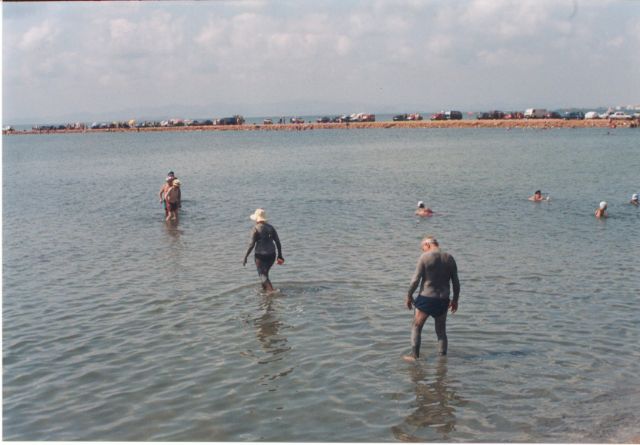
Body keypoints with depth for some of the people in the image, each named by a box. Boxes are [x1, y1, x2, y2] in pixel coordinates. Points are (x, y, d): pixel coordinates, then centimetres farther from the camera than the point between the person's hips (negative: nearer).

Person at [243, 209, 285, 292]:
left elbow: (252, 244, -13)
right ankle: (265, 289, 31)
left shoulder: (255, 228, -10)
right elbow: (278, 242, 4)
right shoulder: (271, 227, 6)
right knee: (265, 273, 23)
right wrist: (280, 256, 11)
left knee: (262, 275, -3)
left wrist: (245, 257, -7)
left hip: (260, 255, -6)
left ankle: (271, 291, -19)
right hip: (271, 254, 6)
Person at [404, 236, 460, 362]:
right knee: (441, 331, 16)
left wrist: (409, 296, 1)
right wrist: (455, 300, 18)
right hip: (443, 300, 4)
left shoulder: (424, 257, -9)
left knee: (416, 327, 9)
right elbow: (456, 282, 7)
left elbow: (416, 280, -11)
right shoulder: (450, 259, 4)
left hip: (426, 298, -4)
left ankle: (414, 355, 4)